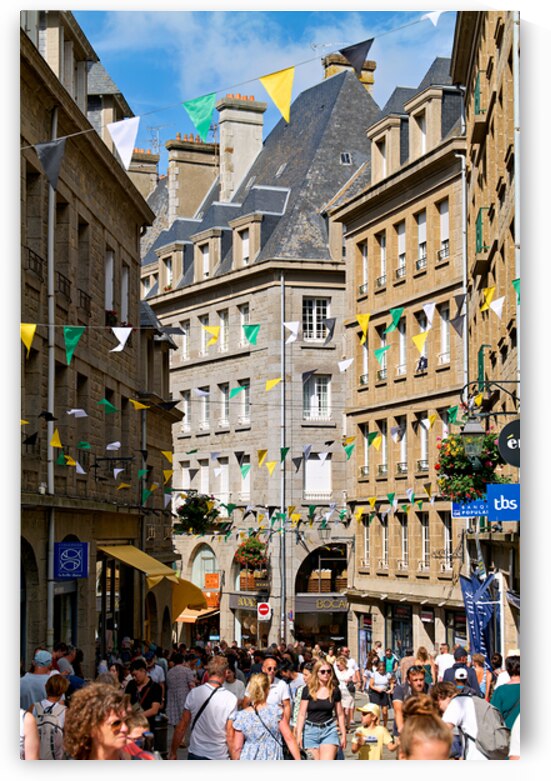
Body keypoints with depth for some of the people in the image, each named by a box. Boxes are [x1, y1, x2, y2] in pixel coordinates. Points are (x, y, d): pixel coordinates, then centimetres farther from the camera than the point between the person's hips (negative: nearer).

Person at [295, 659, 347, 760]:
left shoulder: (335, 690, 3)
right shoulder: (308, 690, -2)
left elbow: (340, 714, 11)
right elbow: (302, 714, 0)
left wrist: (343, 735, 10)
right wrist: (298, 734, -6)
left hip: (329, 730, 0)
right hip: (311, 730, 0)